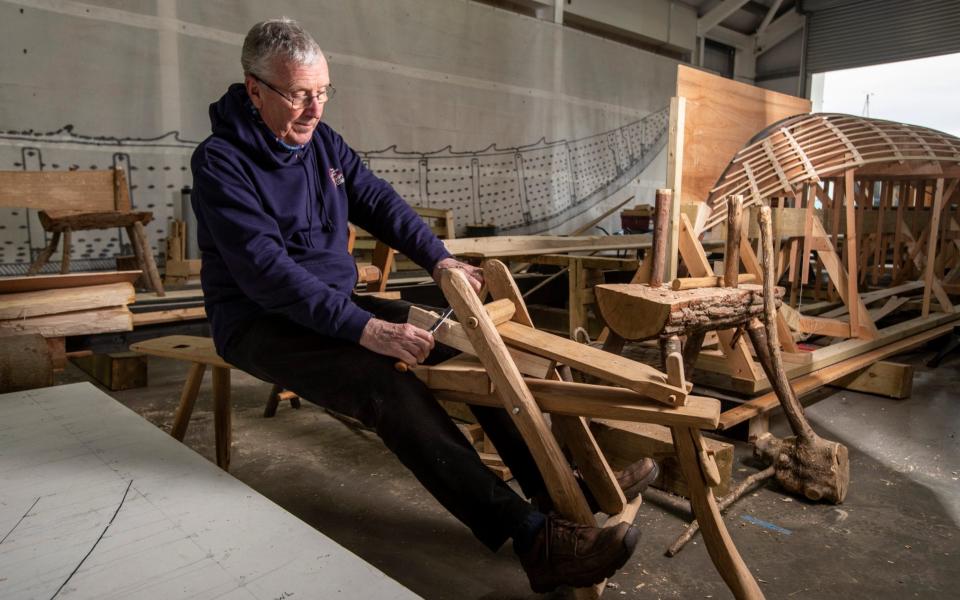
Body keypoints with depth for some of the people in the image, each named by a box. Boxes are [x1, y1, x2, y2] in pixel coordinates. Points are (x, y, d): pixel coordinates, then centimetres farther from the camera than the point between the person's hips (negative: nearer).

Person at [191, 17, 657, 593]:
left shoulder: (322, 139, 5)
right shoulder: (221, 162, -16)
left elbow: (380, 201, 10)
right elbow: (267, 271, -27)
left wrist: (439, 259, -6)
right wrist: (366, 329, -35)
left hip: (337, 304, 7)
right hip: (264, 324, -7)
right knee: (389, 386, -34)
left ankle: (558, 485, -6)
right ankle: (533, 536, -36)